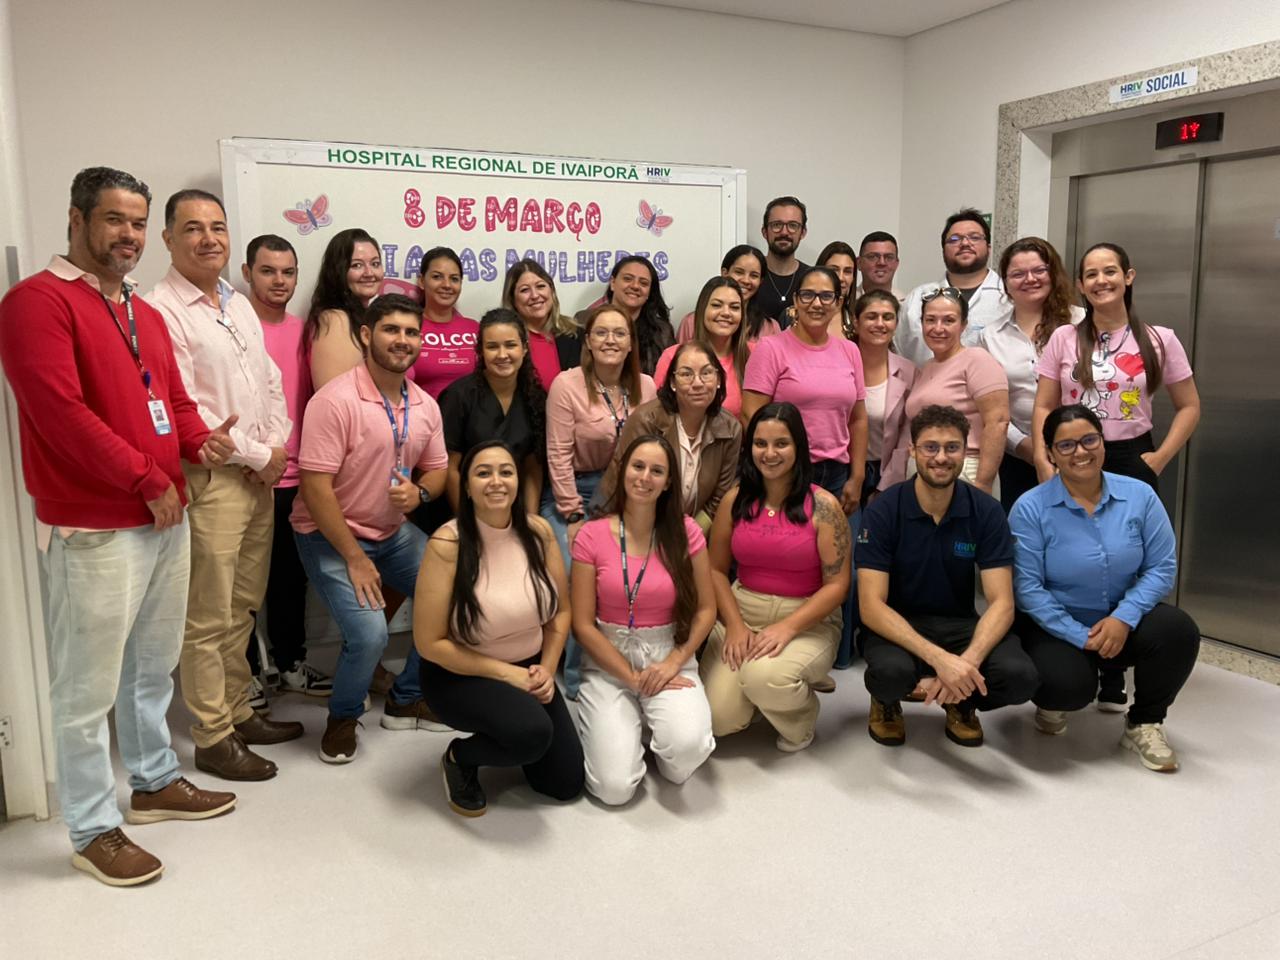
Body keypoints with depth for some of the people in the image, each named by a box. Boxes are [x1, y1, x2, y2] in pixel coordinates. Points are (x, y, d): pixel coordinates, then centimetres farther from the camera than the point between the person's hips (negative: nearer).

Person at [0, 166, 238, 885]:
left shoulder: (146, 315, 16)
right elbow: (62, 413, -20)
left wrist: (200, 441, -4)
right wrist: (147, 480, -16)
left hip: (165, 519, 9)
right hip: (93, 530, -9)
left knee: (153, 666, 20)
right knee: (89, 686, 1)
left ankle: (155, 782, 36)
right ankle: (94, 829, 15)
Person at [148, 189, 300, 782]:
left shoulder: (239, 305, 15)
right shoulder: (161, 310, -11)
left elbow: (271, 382, 18)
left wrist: (277, 445, 2)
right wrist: (257, 455, -11)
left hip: (260, 476, 8)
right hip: (209, 481, -8)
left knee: (243, 607, 16)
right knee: (209, 617, 0)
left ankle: (238, 711, 28)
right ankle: (213, 739, 11)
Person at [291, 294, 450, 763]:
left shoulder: (426, 406, 1)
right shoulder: (336, 400, -21)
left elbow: (437, 469, 12)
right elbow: (315, 486, -22)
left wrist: (419, 492, -13)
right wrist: (354, 558, -19)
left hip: (394, 531, 7)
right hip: (331, 536, -7)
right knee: (369, 633, -22)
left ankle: (406, 700, 20)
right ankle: (343, 716, 11)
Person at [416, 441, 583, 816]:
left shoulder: (538, 531, -8)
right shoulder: (447, 544, -21)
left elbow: (561, 611, 5)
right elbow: (430, 643, -18)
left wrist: (547, 668, -9)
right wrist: (505, 673, -19)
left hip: (529, 669, 5)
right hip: (459, 676, -5)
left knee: (566, 783, 3)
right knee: (534, 732, -32)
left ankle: (501, 736, 30)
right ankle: (459, 758, 0)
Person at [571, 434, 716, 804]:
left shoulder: (685, 532, -3)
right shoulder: (591, 536, -7)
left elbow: (705, 609, 1)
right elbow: (583, 624, -5)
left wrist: (673, 663, -12)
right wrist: (633, 678, -11)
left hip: (670, 656, 1)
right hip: (607, 664, 0)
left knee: (687, 745, -29)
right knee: (615, 787, -14)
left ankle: (662, 725, 7)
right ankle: (607, 723, 18)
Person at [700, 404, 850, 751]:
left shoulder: (822, 505, -10)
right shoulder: (736, 499, 0)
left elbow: (837, 585, -10)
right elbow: (716, 568, 5)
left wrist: (788, 627, -20)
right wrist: (735, 625, -9)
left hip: (808, 621, -3)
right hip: (741, 614, 3)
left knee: (763, 677, -34)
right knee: (718, 719, -14)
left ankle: (800, 717, 3)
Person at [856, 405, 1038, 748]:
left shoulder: (986, 511, -7)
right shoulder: (882, 511, -14)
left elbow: (1001, 602, -11)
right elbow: (871, 605, -20)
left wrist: (968, 661, -32)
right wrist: (939, 659, -34)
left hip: (960, 624, 2)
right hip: (895, 625, -2)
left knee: (1020, 677, -27)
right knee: (891, 672, -36)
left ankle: (960, 702, 9)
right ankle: (887, 701, 4)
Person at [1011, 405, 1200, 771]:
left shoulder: (1139, 495, -4)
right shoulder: (1030, 508, -13)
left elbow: (1162, 568, -6)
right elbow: (1027, 588, -17)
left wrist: (1124, 618, -21)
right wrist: (1080, 637, -21)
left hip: (1121, 622, 4)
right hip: (1056, 627, -3)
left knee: (1179, 631, -25)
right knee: (1070, 685, -32)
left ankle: (1144, 723, 1)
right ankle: (1051, 703, 11)